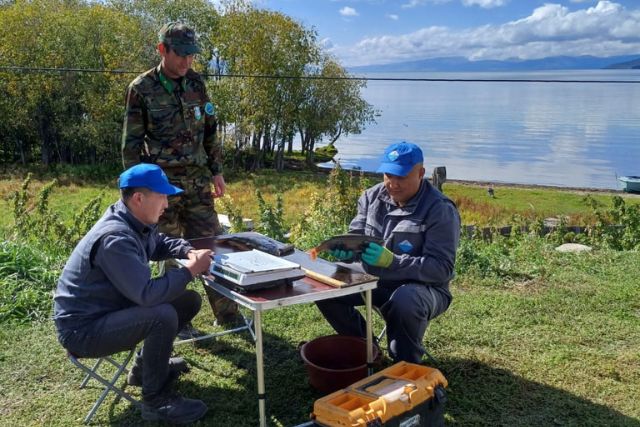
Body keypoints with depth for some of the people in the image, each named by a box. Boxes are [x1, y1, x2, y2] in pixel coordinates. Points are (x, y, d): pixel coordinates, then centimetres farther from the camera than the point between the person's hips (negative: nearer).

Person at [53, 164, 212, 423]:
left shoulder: (138, 221, -1)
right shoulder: (115, 239, -30)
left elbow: (160, 243, 19)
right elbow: (147, 293, -35)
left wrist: (189, 251, -2)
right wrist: (191, 269, -23)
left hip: (113, 308, 10)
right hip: (83, 328, -10)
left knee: (189, 301, 5)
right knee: (163, 315, -32)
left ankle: (146, 366, 20)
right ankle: (156, 400, -12)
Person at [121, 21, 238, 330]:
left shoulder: (196, 83, 7)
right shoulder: (142, 89, -6)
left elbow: (209, 131, 14)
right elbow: (131, 143, -4)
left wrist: (216, 171, 11)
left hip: (198, 182, 4)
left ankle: (227, 313, 18)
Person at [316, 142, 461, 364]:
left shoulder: (440, 210, -17)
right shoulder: (372, 196, 0)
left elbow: (442, 268, -22)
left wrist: (391, 261, -34)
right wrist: (346, 250, -20)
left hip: (422, 286, -6)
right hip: (373, 280, 6)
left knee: (404, 302, -39)